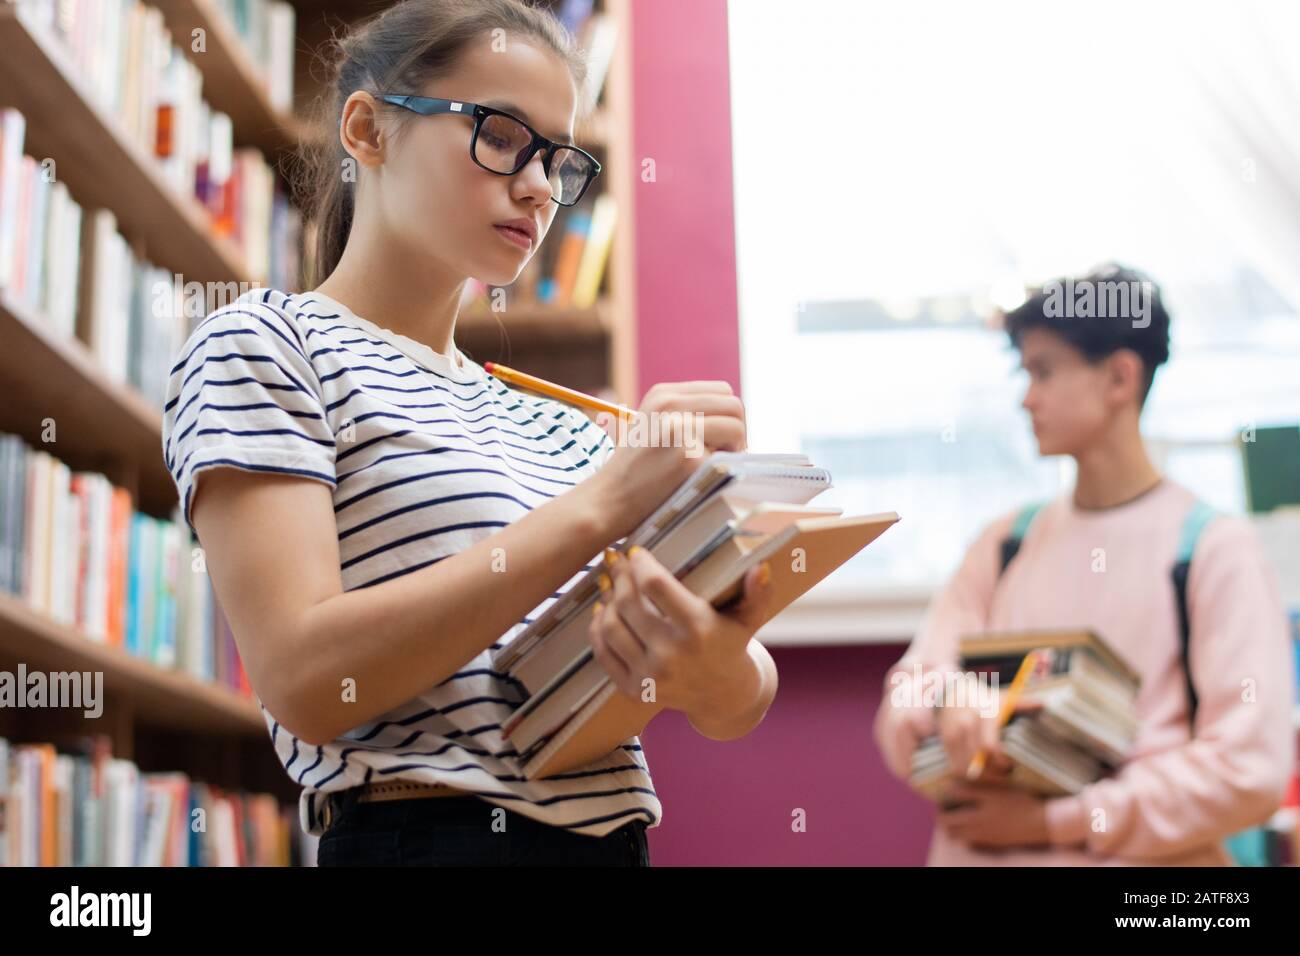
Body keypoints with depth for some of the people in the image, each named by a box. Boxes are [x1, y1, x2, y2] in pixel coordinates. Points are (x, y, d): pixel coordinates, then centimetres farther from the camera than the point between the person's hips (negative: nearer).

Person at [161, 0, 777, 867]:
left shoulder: (554, 422, 14)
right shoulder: (262, 343, -3)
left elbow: (740, 710, 4)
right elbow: (305, 682, -18)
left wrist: (718, 673, -19)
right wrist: (600, 505, -21)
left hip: (617, 834, 6)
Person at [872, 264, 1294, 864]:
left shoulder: (1213, 546, -6)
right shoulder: (1005, 543, 7)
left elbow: (1250, 769, -13)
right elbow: (902, 715, 2)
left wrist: (1053, 821, -13)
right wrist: (949, 705, -19)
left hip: (1137, 855, -4)